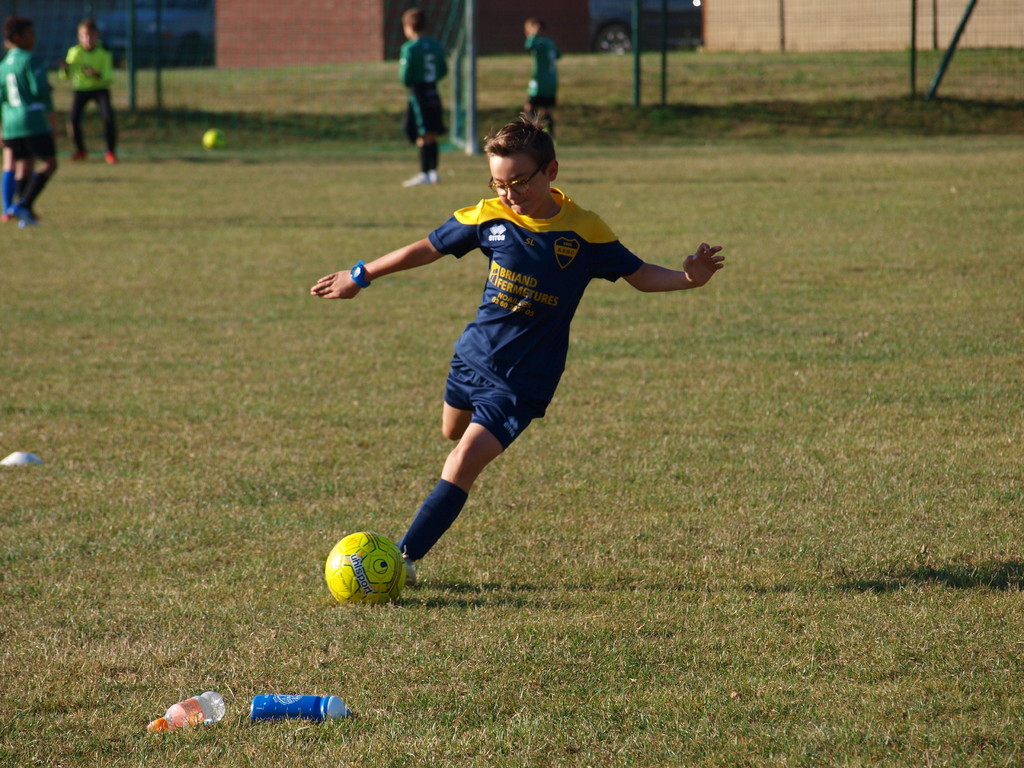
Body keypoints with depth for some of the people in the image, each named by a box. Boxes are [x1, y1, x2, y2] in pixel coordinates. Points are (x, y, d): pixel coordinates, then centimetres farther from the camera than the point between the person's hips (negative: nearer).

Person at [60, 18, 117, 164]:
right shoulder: (74, 52, -8)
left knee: (108, 117, -21)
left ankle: (111, 152, -5)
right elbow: (65, 77, -4)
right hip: (81, 88, 1)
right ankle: (80, 150, 8)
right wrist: (65, 69, -26)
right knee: (73, 118, -16)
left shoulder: (104, 54, -13)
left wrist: (98, 75, -36)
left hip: (100, 88, -1)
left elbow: (109, 79, -16)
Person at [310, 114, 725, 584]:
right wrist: (361, 277, 14)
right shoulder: (489, 217, -6)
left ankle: (404, 557, -13)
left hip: (523, 377, -4)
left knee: (463, 464, -14)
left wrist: (688, 278, -23)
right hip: (473, 355, 4)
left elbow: (639, 275, -3)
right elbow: (428, 249, 7)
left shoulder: (585, 232, -12)